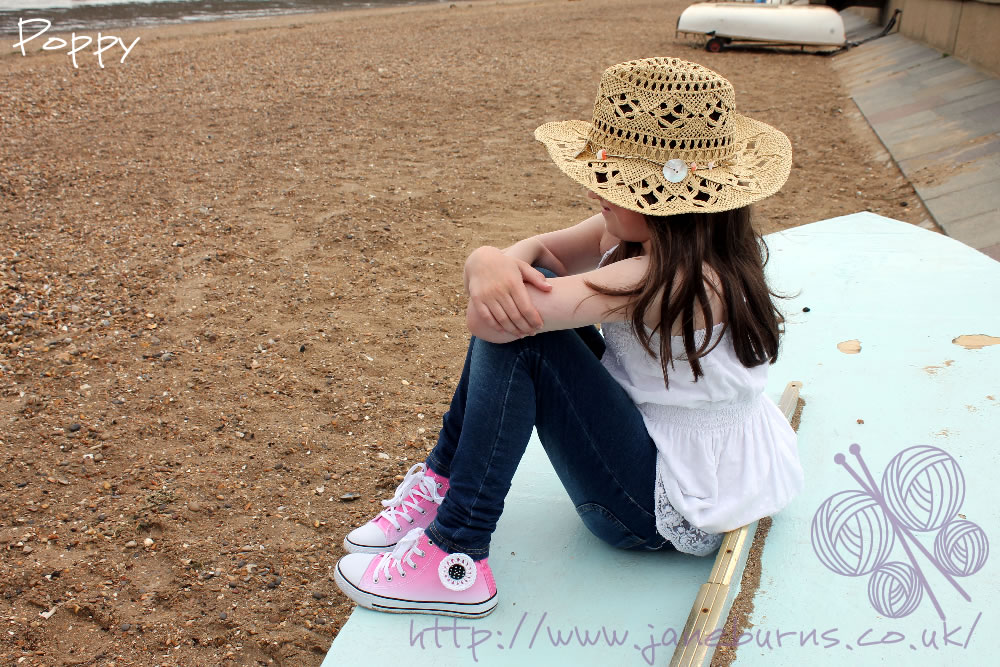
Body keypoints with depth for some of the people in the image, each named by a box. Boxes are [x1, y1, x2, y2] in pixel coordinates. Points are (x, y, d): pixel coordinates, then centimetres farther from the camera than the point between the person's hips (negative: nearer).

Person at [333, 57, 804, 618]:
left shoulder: (678, 278, -32)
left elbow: (492, 321, -37)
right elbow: (537, 252, -4)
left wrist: (485, 262, -14)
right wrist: (504, 268, -29)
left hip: (674, 512, -9)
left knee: (517, 325, -23)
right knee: (522, 294, -3)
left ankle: (457, 560, -13)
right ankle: (443, 483, 5)